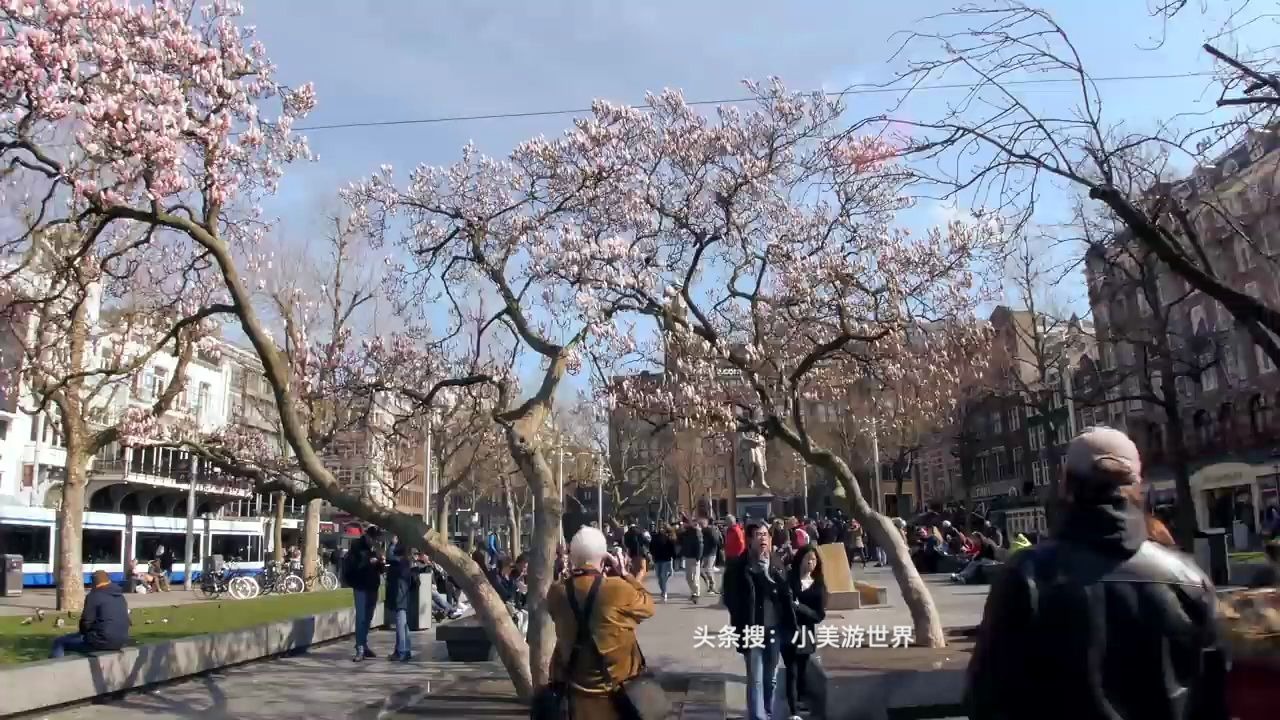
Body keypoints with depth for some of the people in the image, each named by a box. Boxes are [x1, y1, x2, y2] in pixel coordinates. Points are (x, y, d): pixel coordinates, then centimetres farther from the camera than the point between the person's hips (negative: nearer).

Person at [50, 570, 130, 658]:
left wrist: (83, 632, 13)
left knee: (59, 642, 6)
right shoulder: (121, 596, 15)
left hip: (102, 641, -8)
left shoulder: (94, 596, -6)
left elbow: (86, 622, -8)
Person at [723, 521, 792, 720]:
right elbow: (731, 600, -9)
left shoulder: (775, 565, 9)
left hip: (774, 629, 5)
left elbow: (785, 595, 7)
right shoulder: (738, 567, -7)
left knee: (771, 678, 14)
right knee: (755, 679, -3)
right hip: (752, 630, -5)